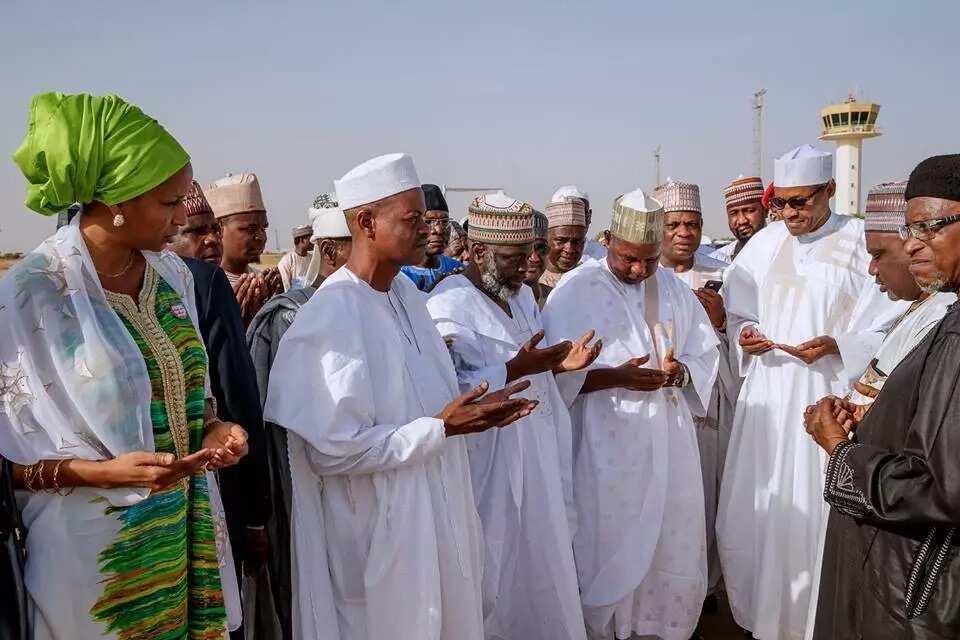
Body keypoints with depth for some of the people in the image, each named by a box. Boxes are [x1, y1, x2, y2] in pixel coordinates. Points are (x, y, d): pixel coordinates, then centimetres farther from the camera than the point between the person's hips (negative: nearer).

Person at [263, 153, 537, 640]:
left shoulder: (405, 290, 4)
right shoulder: (333, 318, -22)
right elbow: (335, 451, -23)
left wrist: (473, 409, -3)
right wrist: (441, 429, -22)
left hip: (433, 513, 8)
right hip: (379, 530, -8)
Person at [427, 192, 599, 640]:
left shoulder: (522, 294, 10)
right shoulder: (450, 304, -16)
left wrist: (560, 362, -3)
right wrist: (513, 370, -29)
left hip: (536, 450, 8)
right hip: (487, 455, -8)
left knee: (538, 557, 16)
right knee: (496, 562, 4)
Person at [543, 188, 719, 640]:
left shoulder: (673, 288, 8)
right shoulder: (575, 291, -7)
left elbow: (705, 352, 11)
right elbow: (557, 372, -9)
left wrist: (679, 371, -11)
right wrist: (615, 377, -21)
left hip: (668, 438, 5)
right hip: (606, 444, -4)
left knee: (672, 545, 12)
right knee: (609, 547, 6)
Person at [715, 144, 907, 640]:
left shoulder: (861, 244, -6)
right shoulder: (763, 245, 6)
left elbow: (888, 330, -6)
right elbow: (738, 312, 14)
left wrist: (837, 347, -20)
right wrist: (744, 334, -7)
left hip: (827, 400, -4)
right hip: (766, 397, 4)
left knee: (812, 511, 2)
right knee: (755, 509, 10)